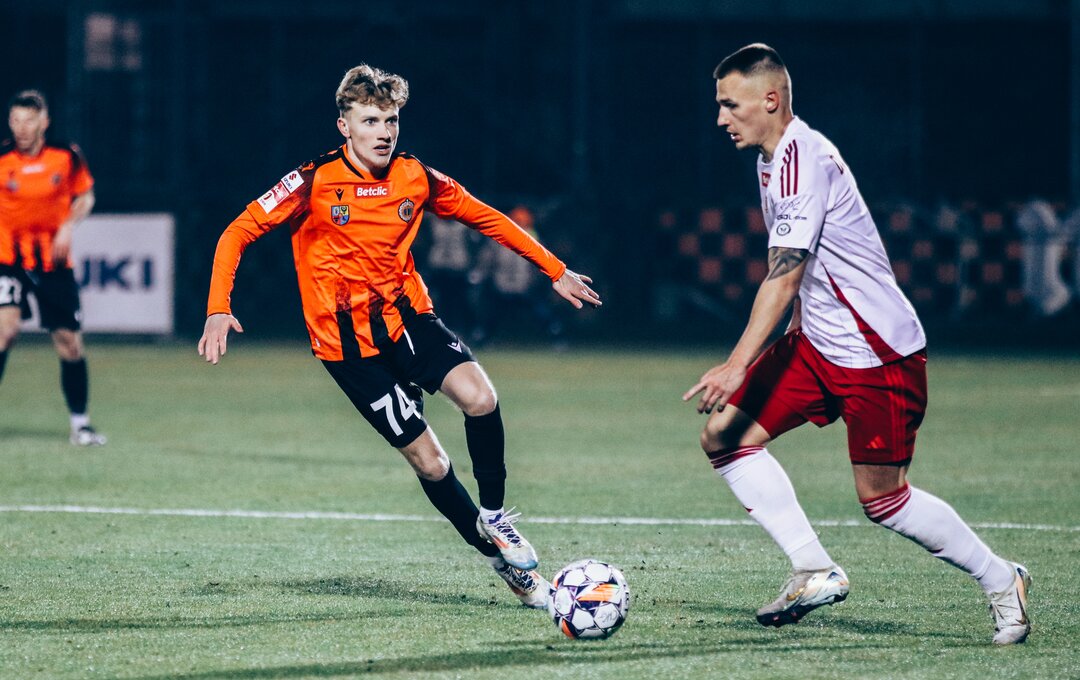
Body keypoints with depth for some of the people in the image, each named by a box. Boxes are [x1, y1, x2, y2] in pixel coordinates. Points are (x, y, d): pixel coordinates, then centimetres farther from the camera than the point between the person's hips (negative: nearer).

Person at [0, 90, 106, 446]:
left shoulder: (67, 156, -4)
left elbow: (85, 196, 11)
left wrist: (69, 226, -6)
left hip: (54, 260, 2)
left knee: (70, 342, 3)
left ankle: (80, 422, 20)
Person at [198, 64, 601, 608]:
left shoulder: (416, 179, 0)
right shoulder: (315, 183, -11)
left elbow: (486, 218, 15)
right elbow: (236, 235, -8)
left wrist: (554, 270, 16)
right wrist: (218, 309, -21)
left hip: (409, 318, 3)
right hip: (349, 344, -3)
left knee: (479, 397, -25)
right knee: (428, 459, -8)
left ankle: (495, 515, -3)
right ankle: (501, 557, 11)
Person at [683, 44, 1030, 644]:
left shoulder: (802, 159, -21)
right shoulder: (774, 159, 10)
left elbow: (784, 276, -28)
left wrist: (736, 367, -34)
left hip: (879, 350, -10)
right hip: (816, 343, 10)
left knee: (881, 499, -5)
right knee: (724, 436, -3)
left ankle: (1000, 580, 14)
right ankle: (814, 572, -2)